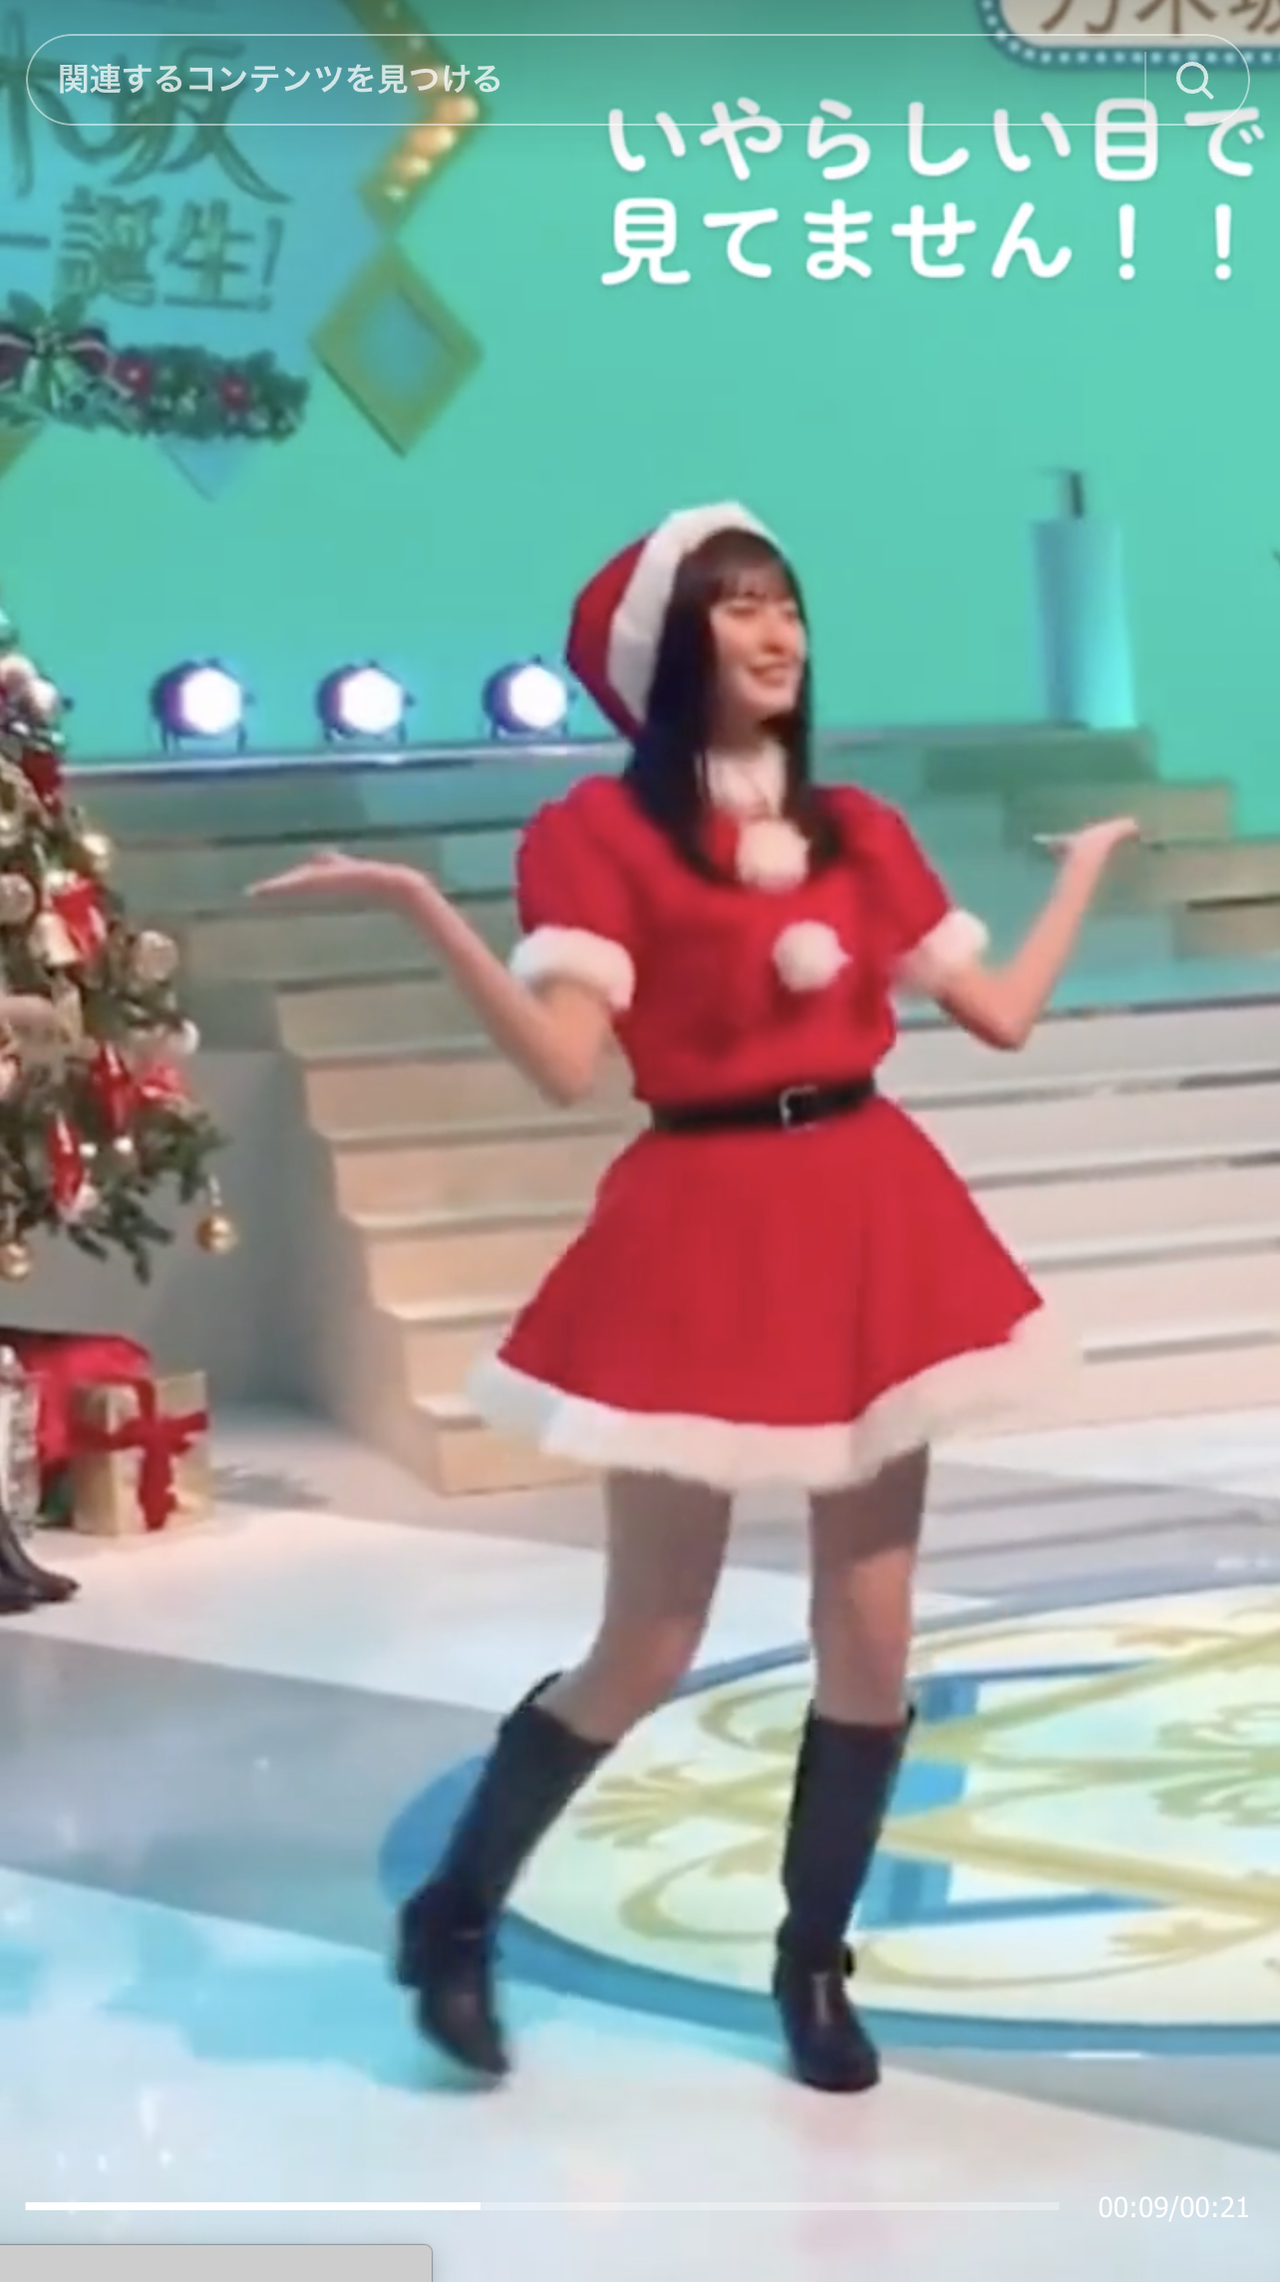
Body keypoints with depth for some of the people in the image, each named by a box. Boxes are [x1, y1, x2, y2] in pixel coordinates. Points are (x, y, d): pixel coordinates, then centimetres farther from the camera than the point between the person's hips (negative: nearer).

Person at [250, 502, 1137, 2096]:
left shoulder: (861, 832, 11)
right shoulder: (598, 832, -6)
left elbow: (1003, 1012, 12)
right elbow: (567, 1064, -17)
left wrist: (1087, 863, 23)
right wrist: (424, 910, -25)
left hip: (874, 1221, 5)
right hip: (705, 1235, -5)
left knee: (870, 1637, 5)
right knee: (647, 1649, -1)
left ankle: (813, 1962, 23)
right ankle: (453, 1918, 20)